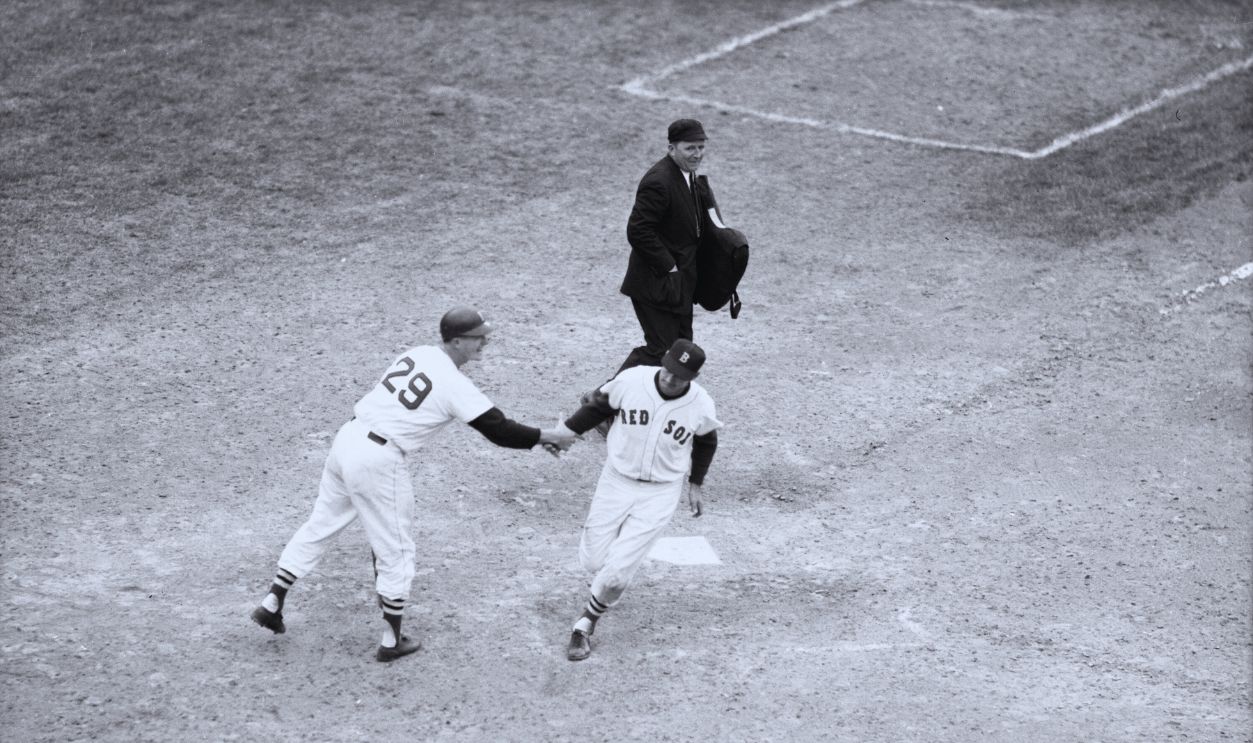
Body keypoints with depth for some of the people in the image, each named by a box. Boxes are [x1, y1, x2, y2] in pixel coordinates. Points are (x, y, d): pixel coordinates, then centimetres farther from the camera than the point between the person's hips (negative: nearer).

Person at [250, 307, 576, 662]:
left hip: (347, 437, 7)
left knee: (321, 524, 21)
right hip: (378, 459, -7)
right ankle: (391, 640, 16)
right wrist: (547, 436, 1)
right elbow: (498, 430, -11)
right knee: (395, 550, 7)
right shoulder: (455, 385, -12)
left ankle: (272, 603, 24)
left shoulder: (418, 353, 10)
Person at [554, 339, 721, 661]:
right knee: (592, 561, 7)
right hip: (616, 481, 2)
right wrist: (565, 432, -7)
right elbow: (599, 406, 1)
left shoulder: (701, 407, -16)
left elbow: (706, 442, 6)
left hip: (660, 494, -2)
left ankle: (585, 625, 15)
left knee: (618, 570, -10)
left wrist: (695, 485, 12)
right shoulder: (630, 381, -18)